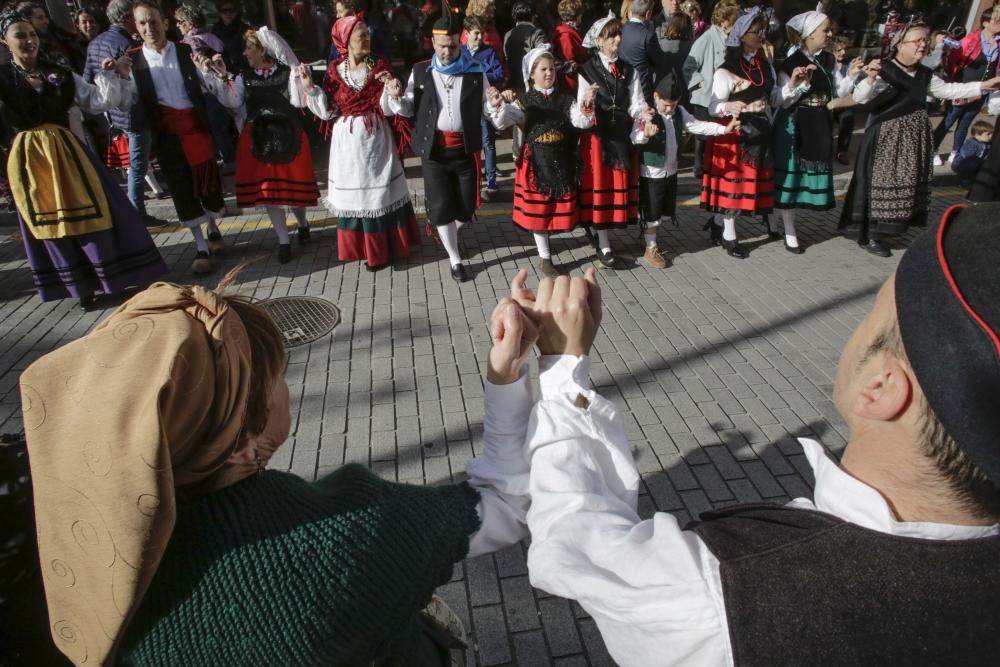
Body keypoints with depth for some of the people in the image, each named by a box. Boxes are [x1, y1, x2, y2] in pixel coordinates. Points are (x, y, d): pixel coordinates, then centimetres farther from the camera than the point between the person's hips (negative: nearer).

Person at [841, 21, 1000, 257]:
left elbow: (948, 90, 20)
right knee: (882, 184, -4)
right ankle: (869, 235, 6)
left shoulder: (924, 74, 8)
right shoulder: (884, 71, -15)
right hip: (886, 138, -8)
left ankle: (882, 229, 26)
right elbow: (859, 98, -26)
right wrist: (870, 79, -45)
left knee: (907, 183, 13)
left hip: (914, 139, 8)